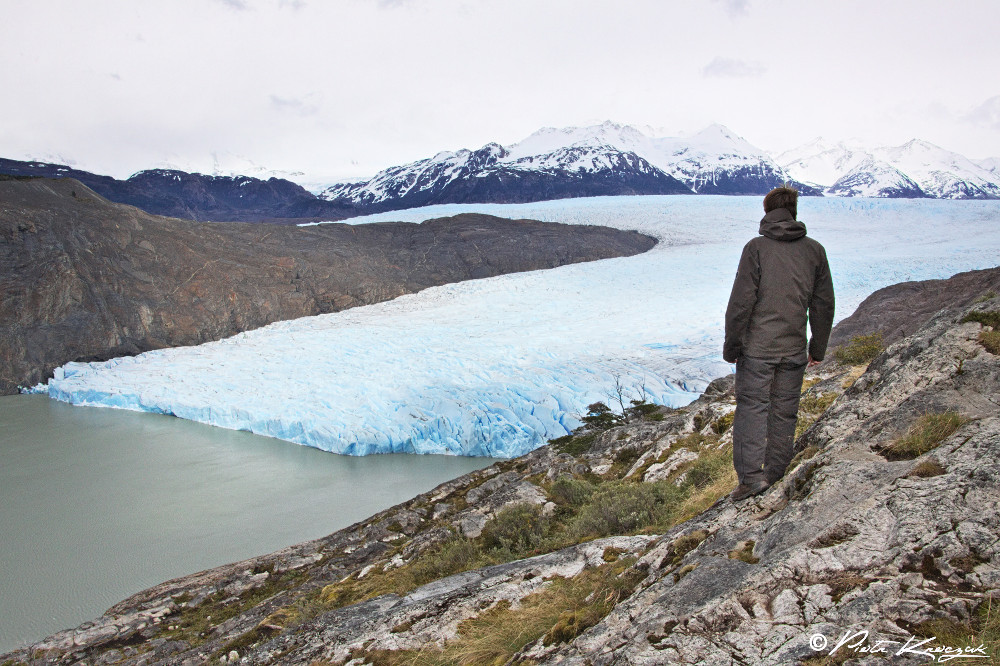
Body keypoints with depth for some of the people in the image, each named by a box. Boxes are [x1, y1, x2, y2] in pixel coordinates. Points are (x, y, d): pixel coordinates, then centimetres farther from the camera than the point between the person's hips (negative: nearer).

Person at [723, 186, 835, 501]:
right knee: (784, 412, 12)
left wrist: (731, 347, -2)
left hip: (757, 348, -3)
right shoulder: (814, 250, 4)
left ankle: (752, 474, -5)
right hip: (794, 350, 4)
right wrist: (817, 349, 19)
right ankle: (775, 475, 22)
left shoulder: (756, 248, -9)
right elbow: (823, 305, 9)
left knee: (751, 407, 4)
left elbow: (741, 302, -11)